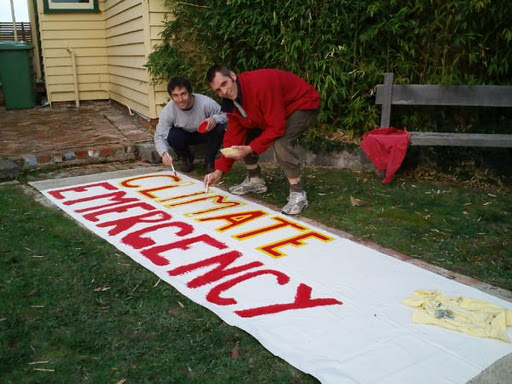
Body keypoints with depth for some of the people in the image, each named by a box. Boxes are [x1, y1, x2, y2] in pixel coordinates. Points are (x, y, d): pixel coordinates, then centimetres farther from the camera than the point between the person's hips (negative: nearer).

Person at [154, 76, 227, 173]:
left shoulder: (206, 103, -31)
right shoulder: (167, 111, -25)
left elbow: (226, 115, -20)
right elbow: (159, 136, -22)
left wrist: (215, 119, -44)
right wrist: (164, 153, -43)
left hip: (204, 134, -1)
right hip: (185, 135, 1)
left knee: (219, 128, -31)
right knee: (171, 136, -31)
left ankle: (209, 161, -7)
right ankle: (187, 158, 3)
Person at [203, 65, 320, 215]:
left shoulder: (261, 85, -37)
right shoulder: (230, 101, -10)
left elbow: (276, 128, -35)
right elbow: (234, 135, -7)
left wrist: (250, 148, -35)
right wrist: (220, 170, -13)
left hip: (303, 103, -8)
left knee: (281, 142, -32)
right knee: (246, 135, 2)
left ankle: (298, 194, -20)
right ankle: (255, 181, 22)